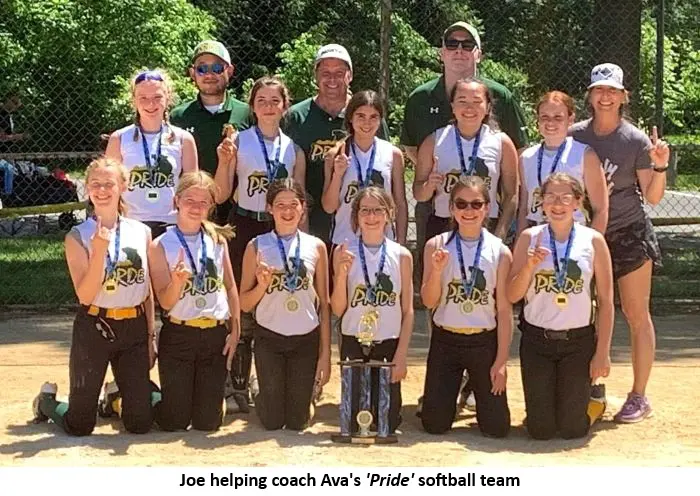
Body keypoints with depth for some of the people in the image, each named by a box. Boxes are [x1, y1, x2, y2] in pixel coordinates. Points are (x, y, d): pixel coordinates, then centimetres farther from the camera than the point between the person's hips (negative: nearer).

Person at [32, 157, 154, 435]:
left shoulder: (141, 232, 4)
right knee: (79, 425, 3)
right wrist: (99, 250, -24)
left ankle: (115, 399, 37)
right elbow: (85, 295, -15)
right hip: (94, 329, -3)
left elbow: (148, 291, 9)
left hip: (134, 328, 3)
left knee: (140, 423, 3)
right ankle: (48, 400, 36)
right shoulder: (78, 237, -6)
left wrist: (150, 336, 7)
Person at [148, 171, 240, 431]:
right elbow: (166, 302, -9)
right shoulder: (160, 245, -5)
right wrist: (177, 281, -29)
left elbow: (230, 286, 10)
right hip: (178, 336, -2)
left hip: (216, 335, 3)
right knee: (174, 421, 1)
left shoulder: (217, 239, 5)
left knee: (207, 421, 5)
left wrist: (235, 330, 4)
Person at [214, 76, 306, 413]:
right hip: (245, 227, -2)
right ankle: (239, 386, 10)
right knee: (242, 307, 0)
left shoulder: (293, 149, 7)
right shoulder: (238, 141, -1)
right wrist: (223, 161, -18)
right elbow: (220, 196, -3)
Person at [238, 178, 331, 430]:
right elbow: (245, 304, 1)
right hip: (269, 338, -1)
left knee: (297, 421, 7)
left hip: (306, 338, 1)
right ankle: (263, 397, 38)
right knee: (272, 421, 6)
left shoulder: (316, 246, 1)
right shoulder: (257, 246, -2)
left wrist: (325, 353, 1)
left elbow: (324, 305, 5)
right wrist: (262, 284, -18)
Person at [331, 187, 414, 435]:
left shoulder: (401, 255, 0)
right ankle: (356, 428, 34)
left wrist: (401, 355, -3)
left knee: (388, 421, -1)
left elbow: (408, 311, 3)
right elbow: (338, 310, -3)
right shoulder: (344, 252, -1)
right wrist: (342, 274, -18)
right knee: (354, 420, 0)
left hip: (389, 344, 0)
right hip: (353, 343, 0)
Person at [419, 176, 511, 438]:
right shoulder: (437, 245, -3)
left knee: (496, 426, 1)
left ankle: (478, 388, 33)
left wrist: (501, 361, -5)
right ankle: (448, 394, 36)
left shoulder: (500, 252, -5)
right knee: (434, 424, 2)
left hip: (485, 343, 0)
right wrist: (437, 270, -22)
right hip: (445, 341, 1)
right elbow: (429, 301, -4)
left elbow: (505, 311, -3)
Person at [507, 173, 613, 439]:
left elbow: (605, 301, -1)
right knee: (540, 429, 2)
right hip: (537, 339, 1)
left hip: (579, 340, -1)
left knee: (572, 428, 0)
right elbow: (512, 296, -2)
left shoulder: (593, 240, -3)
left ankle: (584, 397, 34)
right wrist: (529, 266, -19)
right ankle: (543, 400, 36)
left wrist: (602, 352, -4)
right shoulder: (529, 238, -2)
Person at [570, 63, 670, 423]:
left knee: (636, 315, 0)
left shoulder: (636, 140, -6)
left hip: (629, 235, -3)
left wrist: (660, 166, -19)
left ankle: (639, 397, 6)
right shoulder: (574, 136, 1)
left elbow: (653, 197, -5)